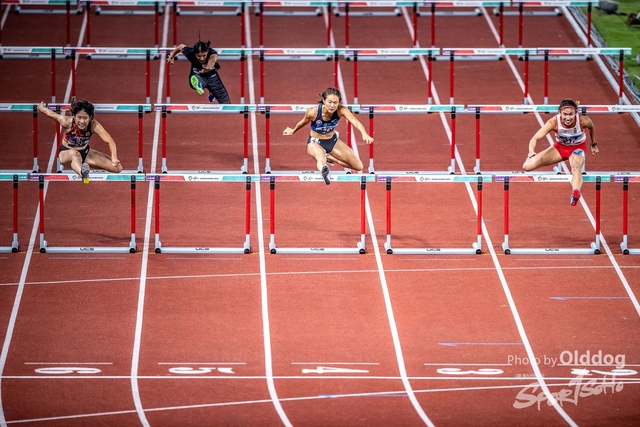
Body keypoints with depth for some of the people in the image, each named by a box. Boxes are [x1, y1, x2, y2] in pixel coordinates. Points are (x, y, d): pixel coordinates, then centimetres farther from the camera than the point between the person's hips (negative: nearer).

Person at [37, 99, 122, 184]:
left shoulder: (94, 125, -28)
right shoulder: (67, 122, -30)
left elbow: (110, 141, -36)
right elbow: (50, 113, -12)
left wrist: (114, 158, -53)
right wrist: (41, 107, 11)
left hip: (85, 152, 3)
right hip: (66, 153, -3)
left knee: (118, 168, -9)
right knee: (74, 154, -43)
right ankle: (82, 173, -75)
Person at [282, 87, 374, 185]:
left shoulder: (341, 110, -28)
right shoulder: (313, 112, -29)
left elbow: (355, 122, -44)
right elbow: (303, 122, -7)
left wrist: (364, 134, -64)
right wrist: (293, 131, 14)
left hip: (332, 141, 4)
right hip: (315, 142, -4)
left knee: (359, 166, 4)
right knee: (321, 155, -42)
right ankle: (323, 170, -78)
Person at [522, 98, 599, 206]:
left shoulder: (583, 121, -29)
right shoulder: (554, 122, -31)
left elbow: (591, 127, -3)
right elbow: (535, 138, -34)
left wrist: (594, 145, 11)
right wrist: (532, 152, -55)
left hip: (577, 148, -1)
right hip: (560, 147, 1)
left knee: (576, 167, -38)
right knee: (527, 166, -10)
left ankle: (575, 192, -64)